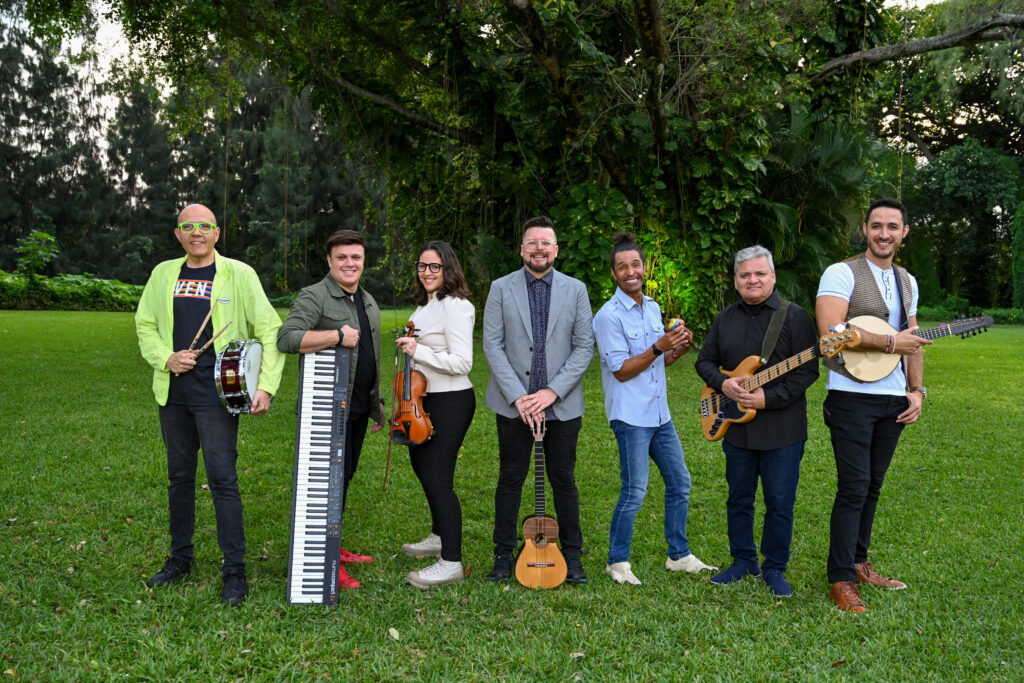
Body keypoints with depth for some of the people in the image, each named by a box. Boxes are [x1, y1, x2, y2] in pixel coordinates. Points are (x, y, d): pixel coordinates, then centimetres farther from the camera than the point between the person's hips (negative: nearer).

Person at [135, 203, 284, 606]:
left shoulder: (239, 275, -3)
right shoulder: (163, 274, 10)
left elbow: (270, 331, -6)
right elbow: (145, 325, 16)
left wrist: (266, 386, -15)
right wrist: (166, 359, -4)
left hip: (216, 395, -5)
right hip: (173, 392, 5)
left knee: (223, 481, -5)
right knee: (179, 477, 15)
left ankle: (234, 570, 6)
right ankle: (180, 558, 30)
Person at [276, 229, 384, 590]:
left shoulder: (368, 302, 17)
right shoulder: (314, 297, -10)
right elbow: (286, 338, -26)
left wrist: (377, 405, 24)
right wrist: (338, 335, -26)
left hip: (358, 407, 8)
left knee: (345, 476, 15)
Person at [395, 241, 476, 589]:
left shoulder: (456, 307, -17)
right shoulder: (425, 305, 13)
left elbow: (461, 363, -24)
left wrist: (419, 351, -23)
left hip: (450, 402, -11)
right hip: (424, 400, 11)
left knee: (437, 478, -10)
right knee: (422, 465, 22)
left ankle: (451, 563, 0)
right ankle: (439, 537, 41)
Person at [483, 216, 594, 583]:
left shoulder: (575, 289, 3)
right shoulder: (501, 288, 1)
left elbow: (585, 347, -1)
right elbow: (492, 346, -4)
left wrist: (553, 391, -11)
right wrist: (518, 396, -12)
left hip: (562, 405, 1)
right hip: (513, 404, 0)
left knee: (564, 480, 9)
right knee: (510, 479, 8)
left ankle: (572, 554, 24)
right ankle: (504, 553, 22)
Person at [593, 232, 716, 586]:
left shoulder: (653, 307, 12)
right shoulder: (609, 316, -12)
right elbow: (621, 371, -15)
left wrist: (679, 348, -1)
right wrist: (659, 347, -22)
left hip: (659, 413, 8)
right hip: (630, 415, -8)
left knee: (680, 483, 13)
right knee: (635, 491, -4)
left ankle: (679, 555, 28)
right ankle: (617, 561, 13)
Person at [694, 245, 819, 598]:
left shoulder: (795, 317, -5)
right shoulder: (724, 319, 9)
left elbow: (807, 371, -11)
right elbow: (704, 361, 13)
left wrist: (768, 398, -19)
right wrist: (722, 383, -8)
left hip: (782, 430, -4)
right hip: (736, 427, 4)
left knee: (780, 502, 4)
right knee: (739, 499, 13)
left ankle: (774, 568, 20)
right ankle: (743, 561, 29)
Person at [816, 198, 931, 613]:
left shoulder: (907, 282, 16)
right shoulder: (841, 274, -8)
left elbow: (914, 342, 20)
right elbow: (830, 331, -22)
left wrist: (917, 390, 8)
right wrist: (890, 343, -17)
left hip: (894, 399, 7)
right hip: (852, 396, -7)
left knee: (872, 486, 13)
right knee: (854, 488, -6)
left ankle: (857, 562, 27)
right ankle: (841, 579, 4)